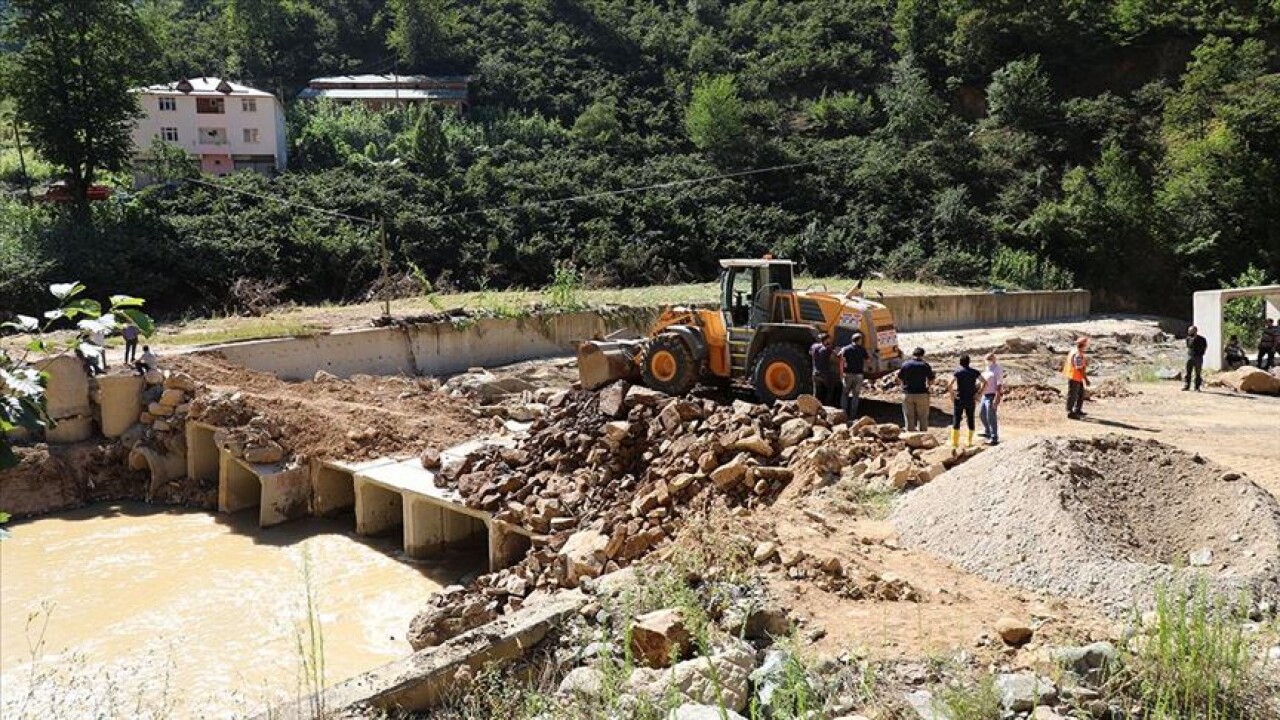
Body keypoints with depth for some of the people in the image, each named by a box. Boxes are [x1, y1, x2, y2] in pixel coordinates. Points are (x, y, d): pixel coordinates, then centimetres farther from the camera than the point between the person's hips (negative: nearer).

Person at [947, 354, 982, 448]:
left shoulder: (957, 372, -8)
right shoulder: (974, 372, 3)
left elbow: (949, 385, -21)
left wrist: (952, 395, -8)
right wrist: (978, 394, -2)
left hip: (959, 399, -3)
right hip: (971, 400, 3)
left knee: (956, 420, 2)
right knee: (970, 419, 12)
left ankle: (955, 442, 0)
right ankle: (969, 442, 15)